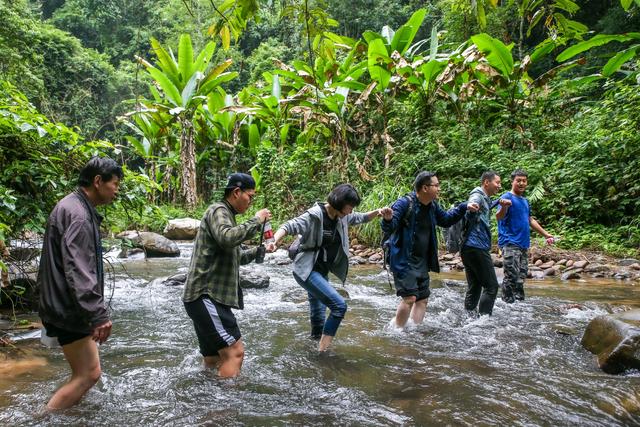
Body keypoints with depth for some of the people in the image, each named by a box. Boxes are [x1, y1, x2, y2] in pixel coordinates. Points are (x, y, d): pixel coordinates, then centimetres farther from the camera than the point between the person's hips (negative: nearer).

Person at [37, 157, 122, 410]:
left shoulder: (73, 207, 14)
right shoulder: (77, 214, -19)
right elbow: (78, 271, -27)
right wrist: (99, 315, -27)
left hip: (69, 306, 11)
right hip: (69, 310, -11)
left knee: (85, 371, 16)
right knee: (88, 374, -6)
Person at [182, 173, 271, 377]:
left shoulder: (225, 215, 24)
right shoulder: (218, 210, -8)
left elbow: (233, 256, 32)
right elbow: (227, 238, -30)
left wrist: (257, 251, 18)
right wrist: (256, 221, -18)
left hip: (210, 296, 10)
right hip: (205, 295, -10)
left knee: (214, 359, 13)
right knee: (234, 351, -13)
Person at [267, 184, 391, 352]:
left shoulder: (342, 217, 3)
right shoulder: (314, 216, -19)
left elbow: (361, 218, 20)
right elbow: (289, 226, -25)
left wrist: (378, 212, 2)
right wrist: (274, 241, -44)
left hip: (322, 272, 8)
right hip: (307, 271, -8)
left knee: (319, 315, 16)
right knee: (339, 305, -19)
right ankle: (322, 350, -8)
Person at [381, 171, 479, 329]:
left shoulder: (432, 206, 7)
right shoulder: (404, 203, -17)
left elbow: (446, 220, 25)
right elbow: (388, 229, -24)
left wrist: (464, 207, 16)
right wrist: (388, 219, -47)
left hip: (422, 262, 8)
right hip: (404, 261, -8)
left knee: (423, 299, 12)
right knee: (410, 298, -15)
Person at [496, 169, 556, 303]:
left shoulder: (525, 200, 17)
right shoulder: (507, 197, -8)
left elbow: (530, 220, 27)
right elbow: (499, 217, -24)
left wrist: (546, 234, 28)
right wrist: (504, 207, -46)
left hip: (524, 244, 8)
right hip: (510, 243, -8)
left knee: (521, 277, 12)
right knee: (511, 276, -12)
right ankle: (508, 304, -6)